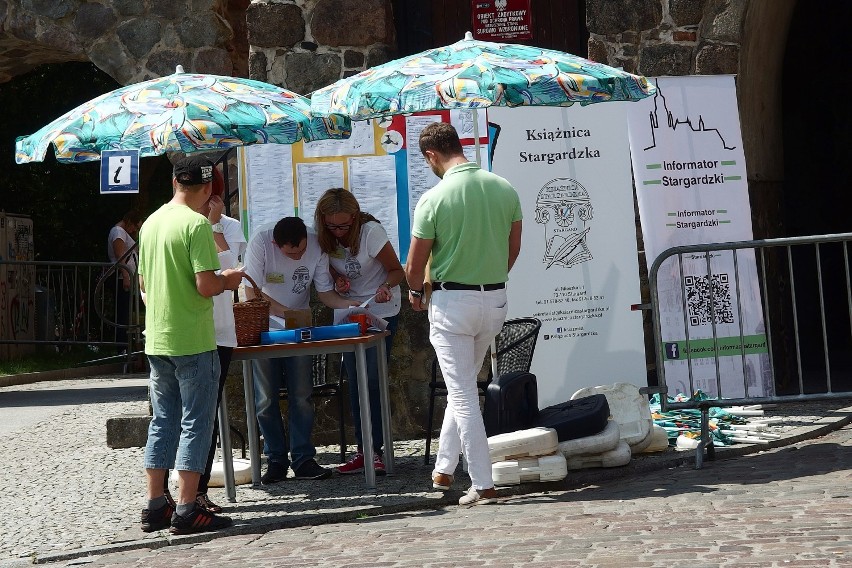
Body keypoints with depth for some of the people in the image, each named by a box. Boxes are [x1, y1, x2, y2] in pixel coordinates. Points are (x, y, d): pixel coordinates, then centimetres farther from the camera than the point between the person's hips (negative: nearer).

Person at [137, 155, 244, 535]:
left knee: (162, 422, 13)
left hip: (156, 340, 7)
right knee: (195, 424, -1)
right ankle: (185, 511, -3)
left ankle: (155, 507, 15)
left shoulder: (151, 223, 10)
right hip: (193, 342, -7)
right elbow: (206, 285, -20)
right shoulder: (197, 224, -14)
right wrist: (228, 280, -1)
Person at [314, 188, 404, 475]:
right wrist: (337, 280, -10)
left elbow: (397, 270, -14)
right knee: (355, 383, 4)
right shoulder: (325, 238, -3)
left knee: (373, 381, -10)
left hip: (380, 311, -5)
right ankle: (363, 449, 8)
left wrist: (385, 287, -35)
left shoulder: (371, 231, -19)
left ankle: (374, 450, -6)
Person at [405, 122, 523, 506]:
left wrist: (415, 292, 13)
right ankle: (443, 470, 28)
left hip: (451, 301, -5)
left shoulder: (434, 199, -15)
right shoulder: (505, 189, 0)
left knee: (462, 395, 0)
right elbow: (514, 249, 11)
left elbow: (415, 266, -8)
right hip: (496, 299, 6)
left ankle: (483, 486, -2)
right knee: (464, 386, 20)